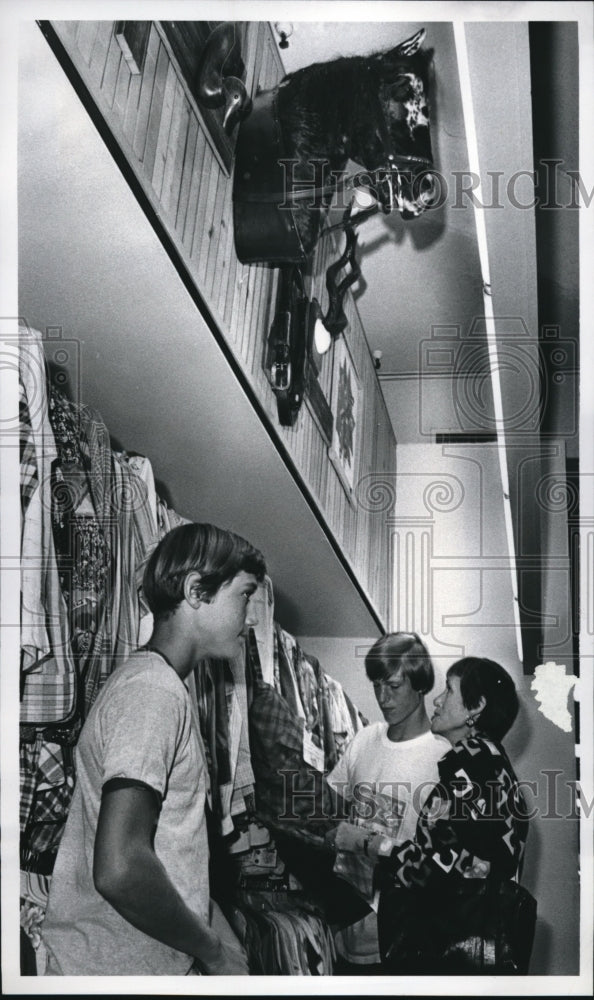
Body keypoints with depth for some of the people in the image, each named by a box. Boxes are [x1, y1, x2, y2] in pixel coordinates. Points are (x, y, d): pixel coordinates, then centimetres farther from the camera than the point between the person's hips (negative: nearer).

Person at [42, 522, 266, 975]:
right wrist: (214, 953, -14)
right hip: (118, 971, -9)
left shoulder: (156, 684, 15)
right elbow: (120, 869, -27)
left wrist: (227, 944, 10)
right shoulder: (154, 692, -18)